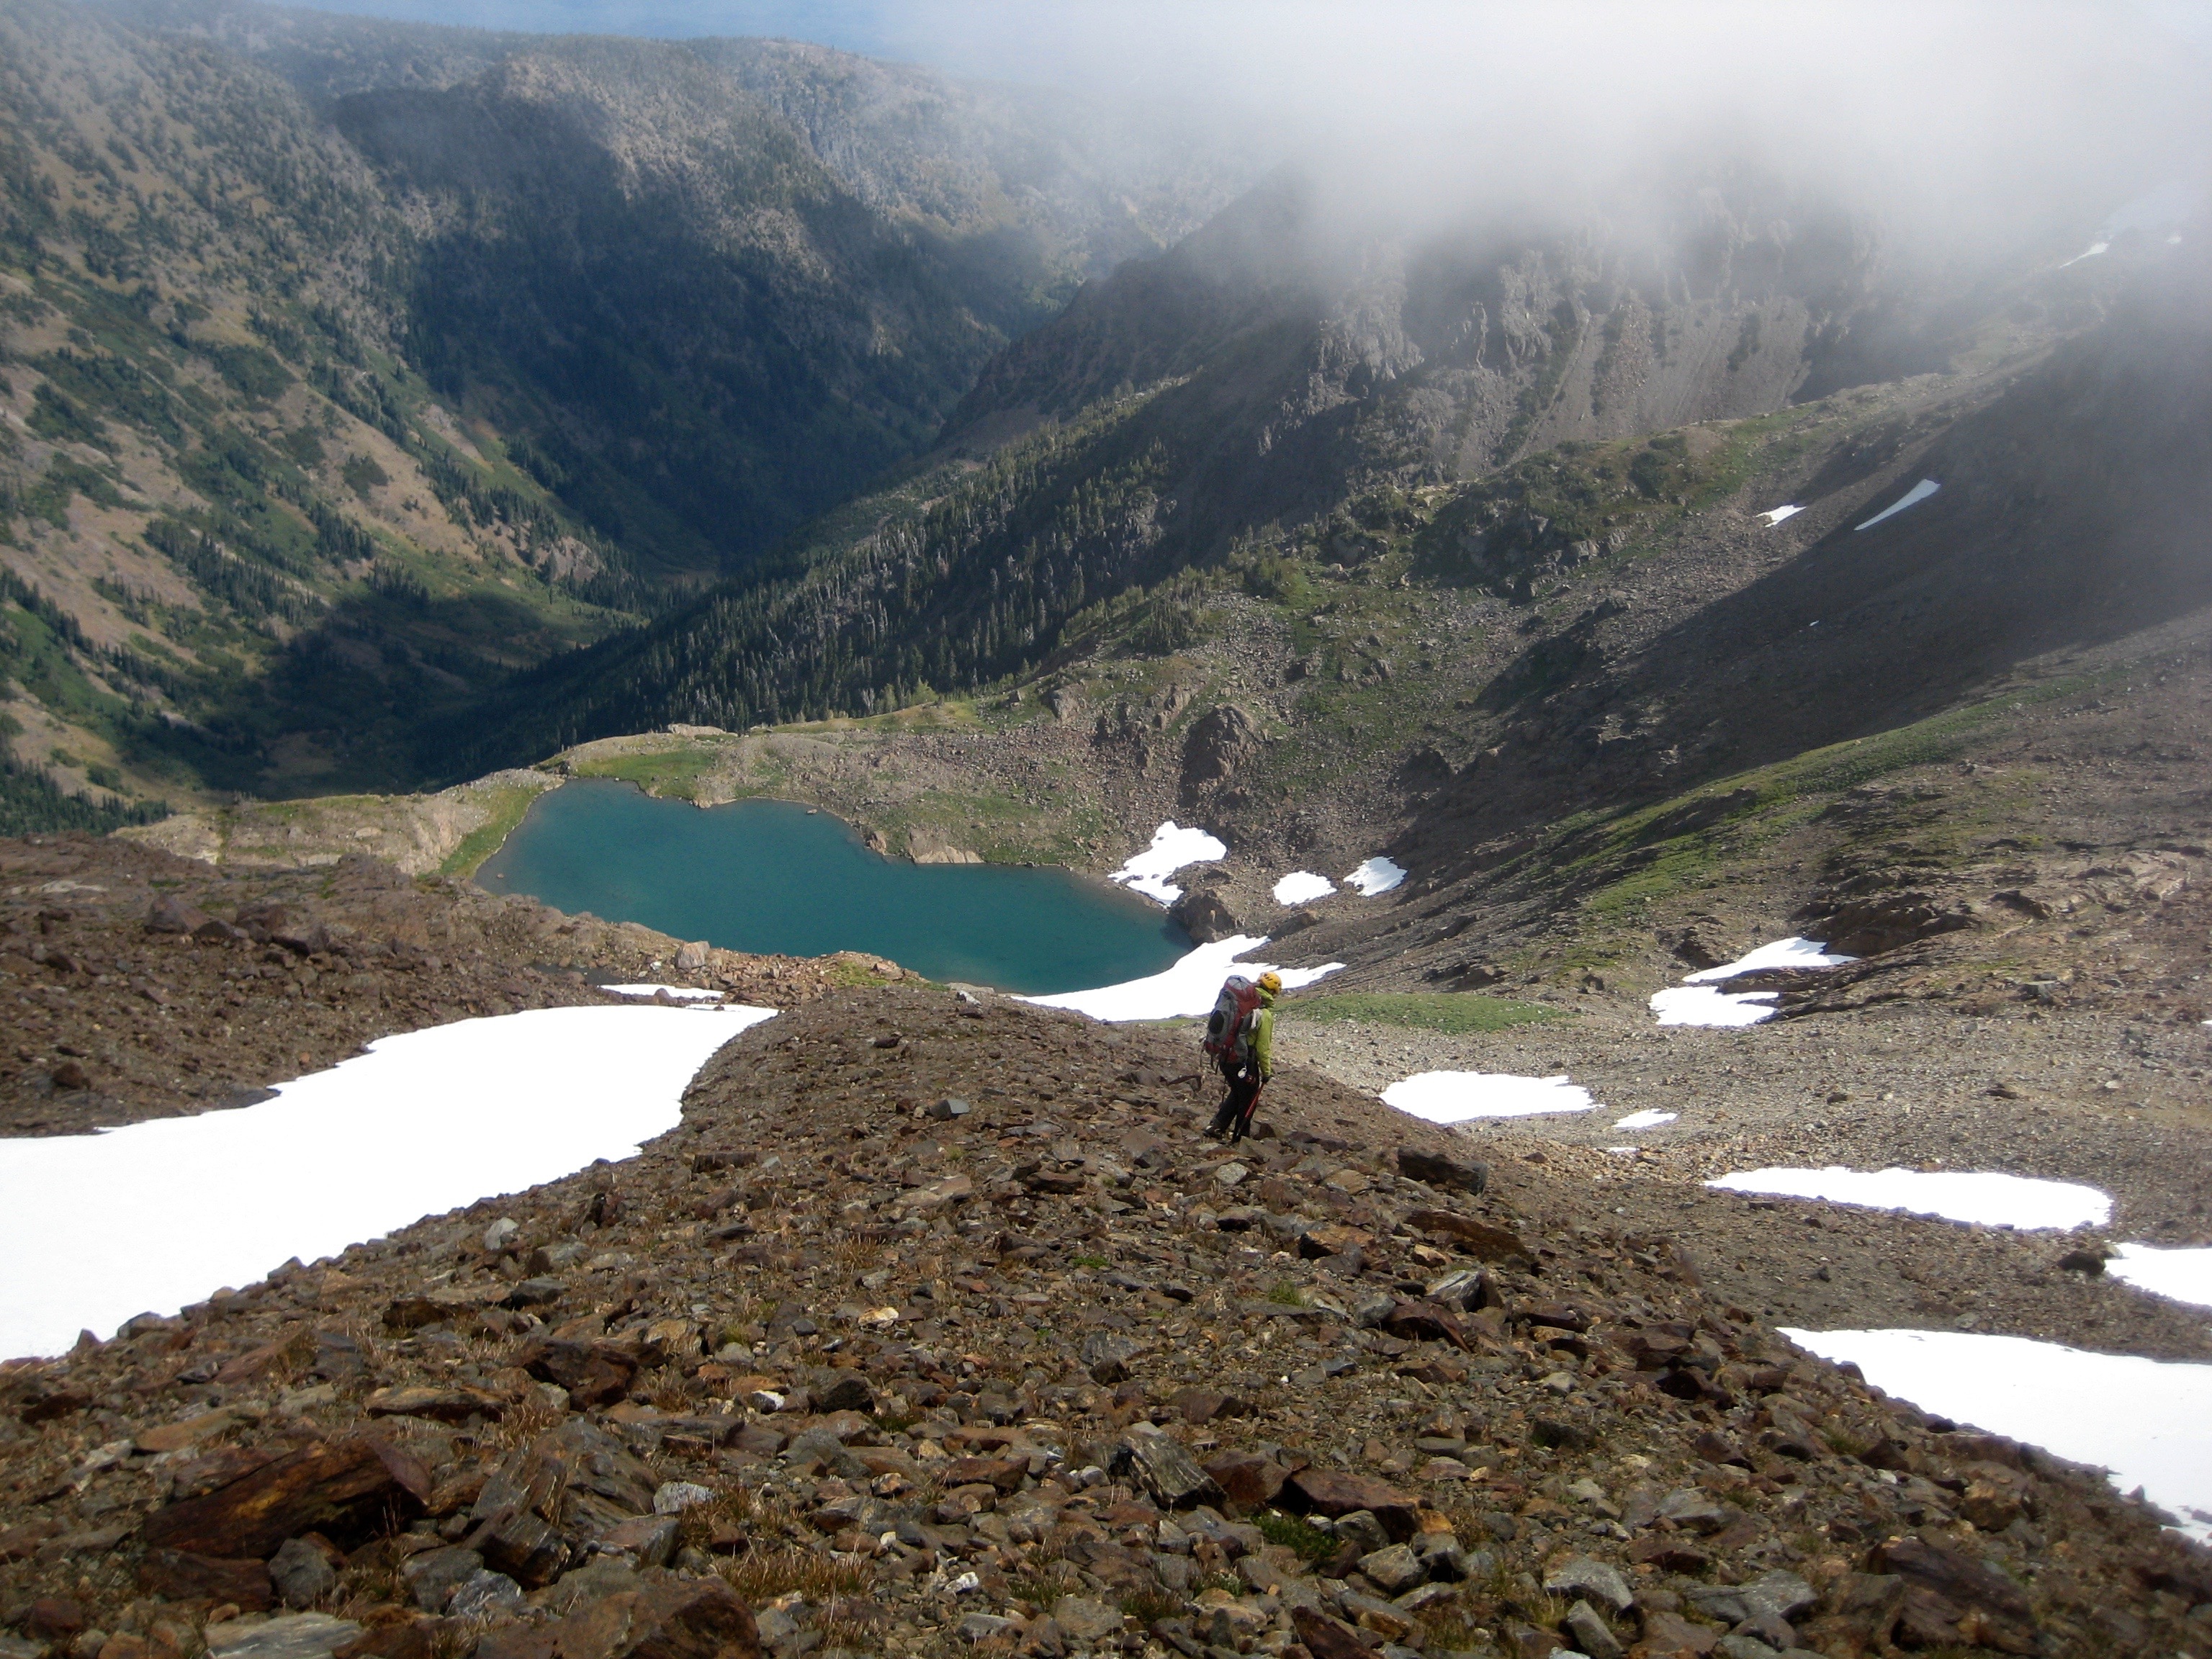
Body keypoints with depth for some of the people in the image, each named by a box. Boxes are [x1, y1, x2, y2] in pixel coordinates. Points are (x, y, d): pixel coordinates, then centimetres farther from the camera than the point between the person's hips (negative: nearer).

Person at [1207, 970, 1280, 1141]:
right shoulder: (1265, 1015, -15)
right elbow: (1263, 1047, -13)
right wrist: (1266, 1071, -2)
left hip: (1225, 1057, 6)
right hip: (1244, 1061, -6)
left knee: (1236, 1093, 25)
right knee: (1248, 1099, 14)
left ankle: (1217, 1127, 16)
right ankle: (1240, 1136, 22)